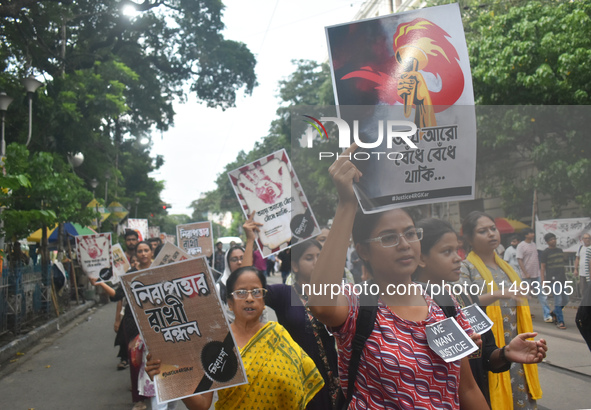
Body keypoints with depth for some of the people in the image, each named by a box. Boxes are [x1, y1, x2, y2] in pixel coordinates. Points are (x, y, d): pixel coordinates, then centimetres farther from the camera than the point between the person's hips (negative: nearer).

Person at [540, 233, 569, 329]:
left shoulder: (559, 250, 15)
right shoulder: (545, 252, -3)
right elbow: (543, 267, -5)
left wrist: (565, 258, 8)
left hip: (562, 279, 7)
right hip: (553, 279, -7)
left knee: (565, 300, 8)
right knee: (558, 300, -10)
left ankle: (554, 313, 32)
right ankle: (560, 322, -3)